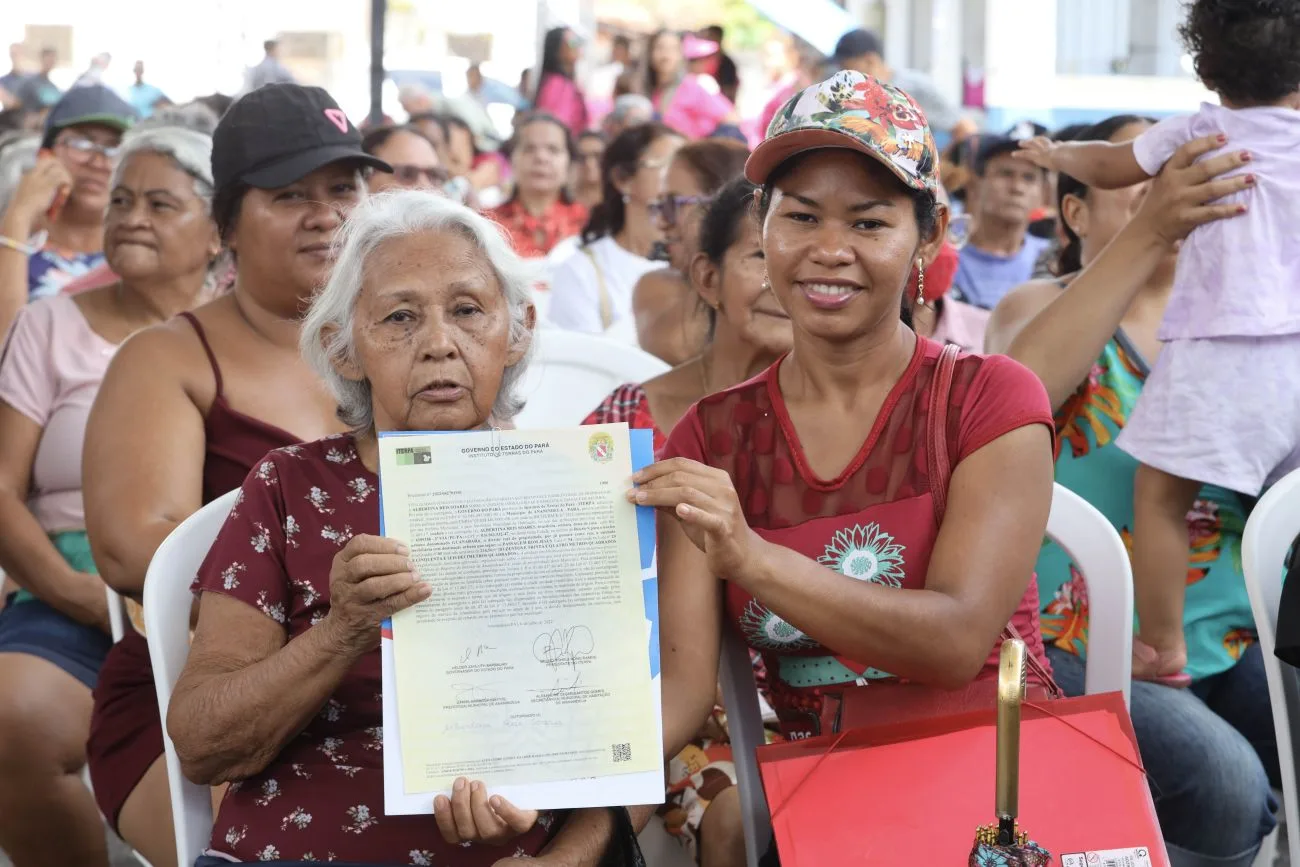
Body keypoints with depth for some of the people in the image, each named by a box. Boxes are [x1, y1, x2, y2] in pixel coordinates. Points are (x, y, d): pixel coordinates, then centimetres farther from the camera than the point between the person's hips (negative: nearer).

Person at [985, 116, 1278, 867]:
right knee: (1223, 780, -30)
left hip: (1237, 637, 4)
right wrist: (1149, 232, -35)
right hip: (1091, 645, -4)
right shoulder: (1039, 306, 2)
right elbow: (1021, 387, -24)